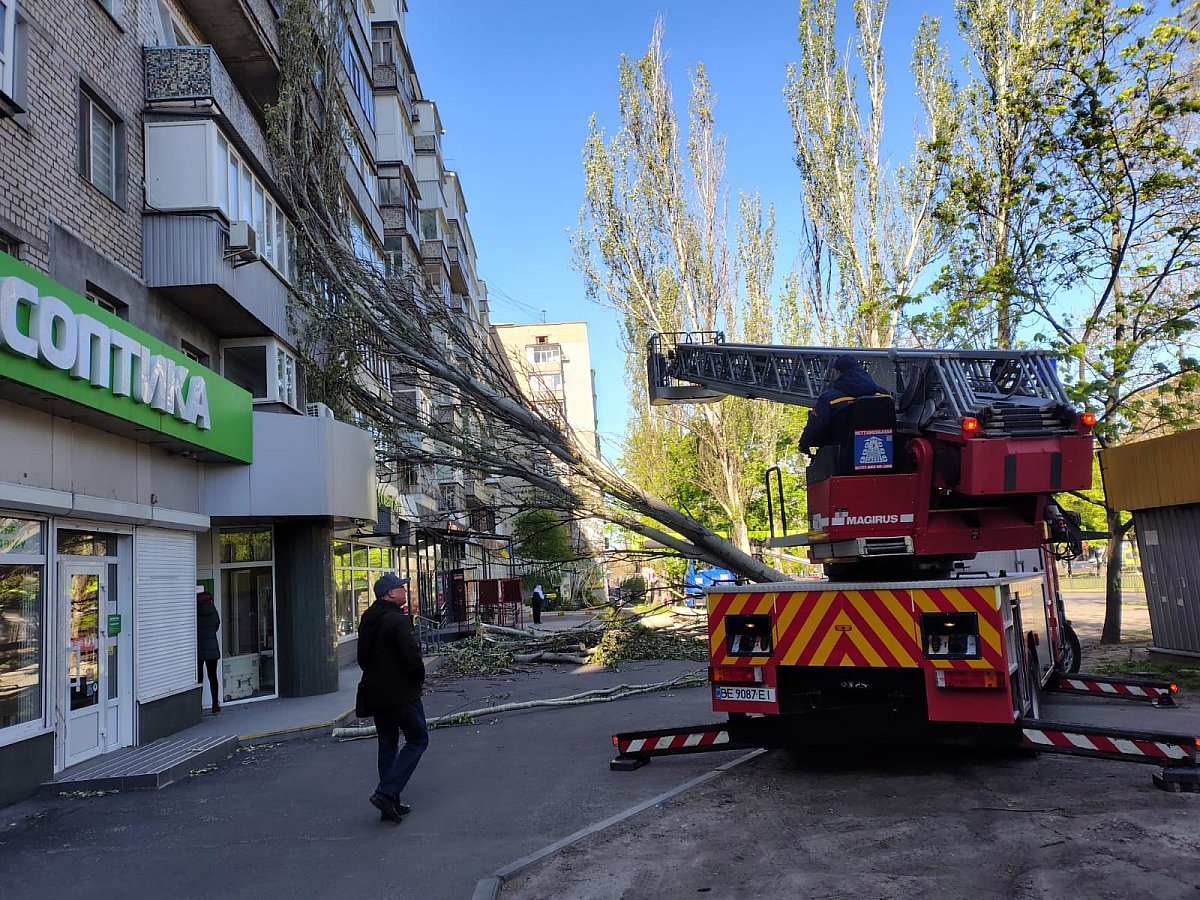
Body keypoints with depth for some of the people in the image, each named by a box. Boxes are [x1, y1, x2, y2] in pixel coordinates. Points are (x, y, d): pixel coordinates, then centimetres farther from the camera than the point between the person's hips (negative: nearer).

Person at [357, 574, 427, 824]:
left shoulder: (368, 619, 9)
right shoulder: (398, 620, -19)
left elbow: (363, 656, 15)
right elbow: (412, 656, -23)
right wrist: (419, 679, -5)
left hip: (375, 693, 9)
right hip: (401, 693, -8)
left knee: (387, 746, 16)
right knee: (417, 740, 3)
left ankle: (390, 804, 19)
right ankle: (386, 793, -7)